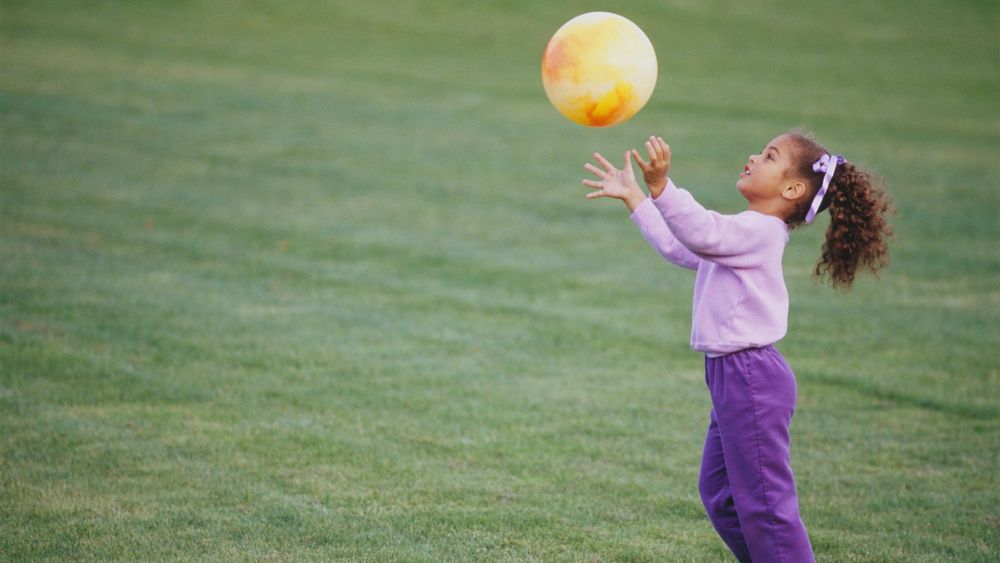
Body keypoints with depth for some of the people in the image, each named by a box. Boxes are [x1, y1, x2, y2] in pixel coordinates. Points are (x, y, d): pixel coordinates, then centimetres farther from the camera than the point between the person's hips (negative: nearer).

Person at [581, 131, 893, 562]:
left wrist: (661, 187, -47)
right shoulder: (747, 232, 17)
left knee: (763, 501, -8)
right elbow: (678, 245, 27)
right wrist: (634, 199, 30)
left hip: (751, 378, -11)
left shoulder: (759, 231, -16)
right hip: (733, 377, 11)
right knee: (719, 493, 18)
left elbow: (702, 233, -35)